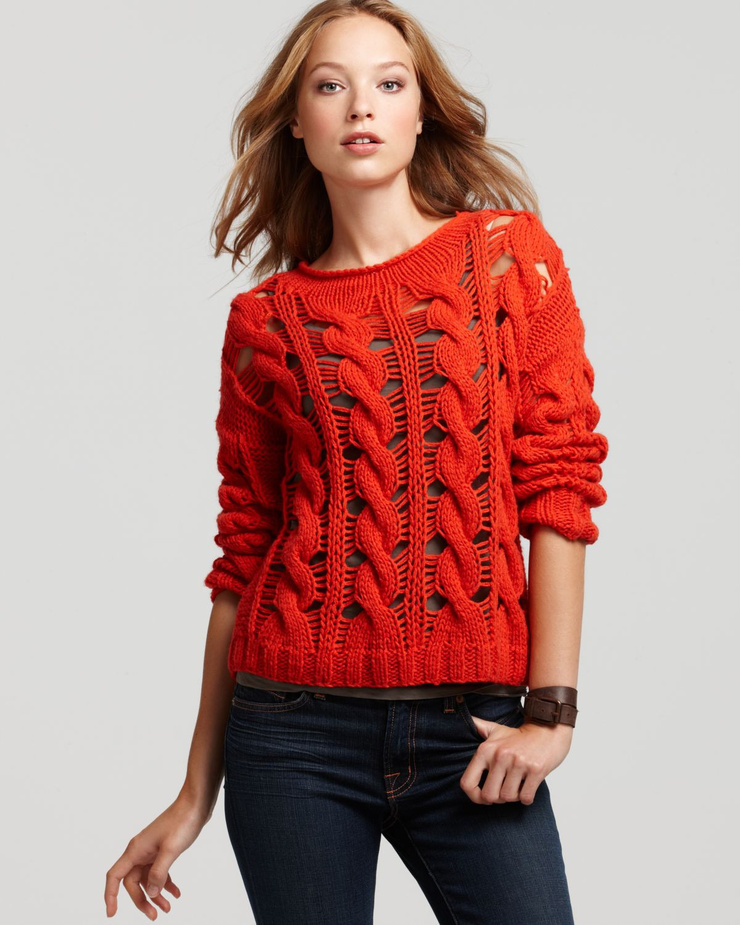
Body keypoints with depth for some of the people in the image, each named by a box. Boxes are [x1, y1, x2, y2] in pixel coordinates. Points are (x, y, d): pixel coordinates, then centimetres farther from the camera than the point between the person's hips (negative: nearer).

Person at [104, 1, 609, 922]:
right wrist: (196, 793, 9)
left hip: (472, 729, 0)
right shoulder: (264, 320, 7)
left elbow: (560, 487, -1)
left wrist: (550, 711, -8)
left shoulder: (512, 255, 4)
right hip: (297, 727, 1)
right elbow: (243, 555, 9)